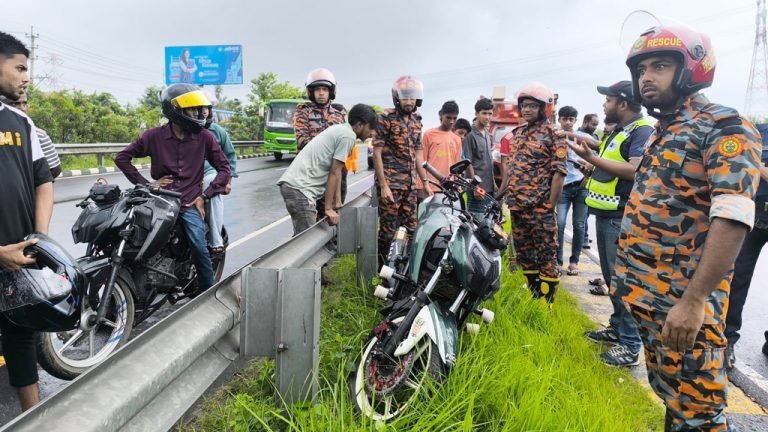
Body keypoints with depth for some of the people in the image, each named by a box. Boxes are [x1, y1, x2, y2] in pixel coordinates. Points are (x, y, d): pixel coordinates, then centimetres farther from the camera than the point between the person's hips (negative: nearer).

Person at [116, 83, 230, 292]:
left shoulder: (204, 137, 4)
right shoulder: (154, 136, 4)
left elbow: (224, 167, 7)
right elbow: (122, 157, 10)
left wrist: (204, 196, 0)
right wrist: (145, 184, 1)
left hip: (190, 204, -1)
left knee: (200, 248, -17)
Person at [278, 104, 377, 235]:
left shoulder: (339, 129, 21)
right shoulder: (348, 136, -8)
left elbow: (335, 171, 21)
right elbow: (334, 172, -11)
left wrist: (336, 201, 22)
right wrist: (328, 208, -8)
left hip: (292, 184, 10)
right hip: (299, 187, -10)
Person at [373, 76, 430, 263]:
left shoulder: (416, 121, 15)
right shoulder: (386, 118, -5)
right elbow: (377, 153, -9)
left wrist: (425, 182, 15)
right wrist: (383, 186, -15)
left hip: (410, 184, 6)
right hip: (390, 184, -6)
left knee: (411, 230, 8)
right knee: (388, 230, -4)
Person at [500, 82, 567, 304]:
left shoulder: (553, 134, -7)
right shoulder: (518, 133, 15)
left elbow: (559, 172, -12)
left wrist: (550, 206, -16)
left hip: (540, 207, -7)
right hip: (516, 205, 8)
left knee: (546, 253, 1)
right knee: (524, 250, 15)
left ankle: (546, 298, 9)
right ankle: (532, 290, 28)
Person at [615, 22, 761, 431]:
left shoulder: (724, 128, -13)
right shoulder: (662, 131, 13)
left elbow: (732, 221, -23)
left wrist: (693, 301, -28)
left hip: (683, 298, -8)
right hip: (645, 290, 8)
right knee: (667, 389, 21)